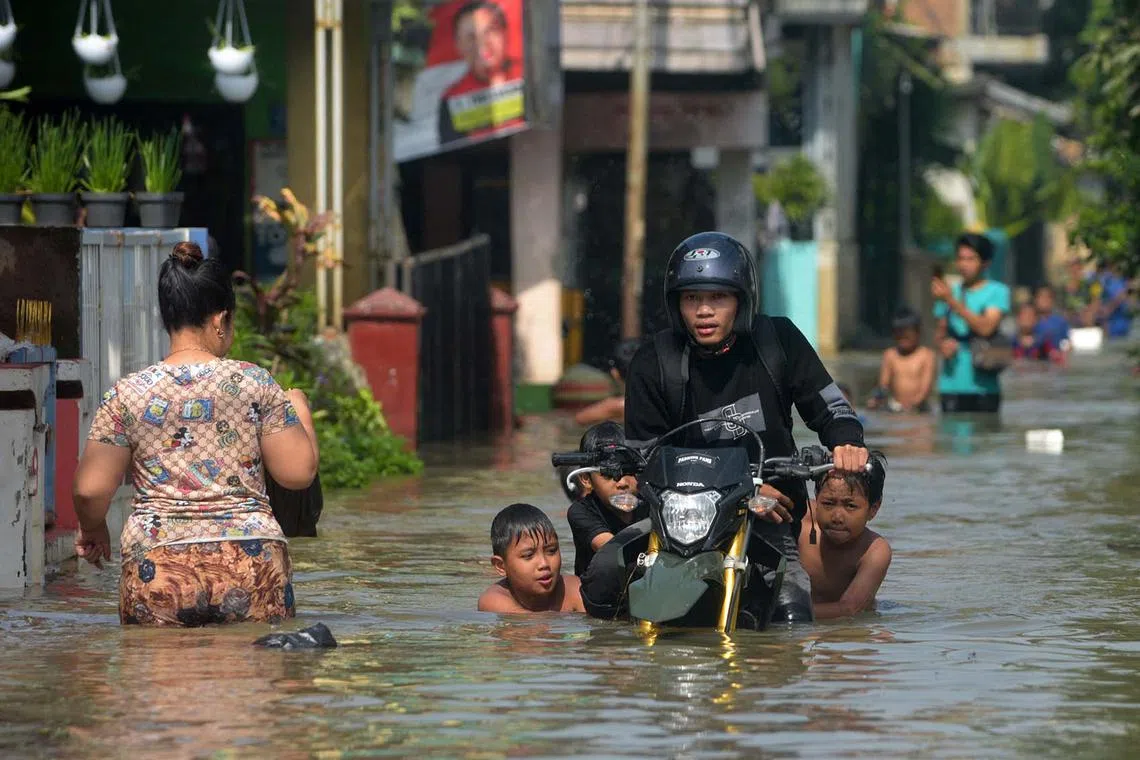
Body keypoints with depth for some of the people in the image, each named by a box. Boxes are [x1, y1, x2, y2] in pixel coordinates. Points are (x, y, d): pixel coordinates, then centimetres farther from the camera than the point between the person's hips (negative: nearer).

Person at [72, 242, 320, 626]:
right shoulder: (253, 382, 3)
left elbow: (90, 490, 6)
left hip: (157, 569, 1)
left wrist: (93, 531, 27)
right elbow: (299, 473, 6)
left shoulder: (126, 395, 5)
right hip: (251, 565, -1)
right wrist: (300, 411, 24)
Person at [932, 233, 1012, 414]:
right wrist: (942, 343, -3)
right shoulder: (951, 292, 13)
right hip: (952, 384, 3)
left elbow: (986, 327, -15)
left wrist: (951, 301, -17)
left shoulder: (997, 292, -1)